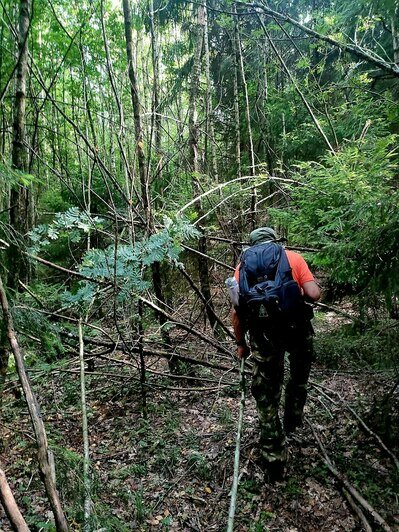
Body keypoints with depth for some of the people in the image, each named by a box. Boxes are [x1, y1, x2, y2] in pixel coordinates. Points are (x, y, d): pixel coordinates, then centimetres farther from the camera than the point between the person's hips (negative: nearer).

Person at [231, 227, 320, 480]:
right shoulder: (294, 257, 13)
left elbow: (237, 311, 8)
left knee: (266, 396, 14)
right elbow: (314, 294, 0)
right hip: (296, 324, 0)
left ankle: (274, 460, 22)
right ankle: (294, 418, 38)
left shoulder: (244, 265, 15)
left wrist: (241, 344, 19)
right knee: (300, 371, 33)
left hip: (263, 331, 0)